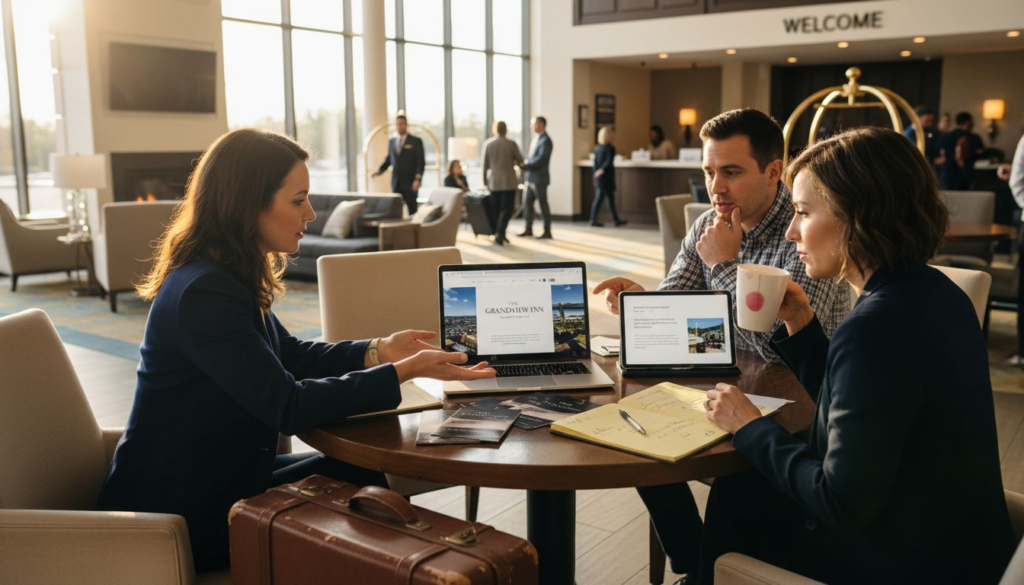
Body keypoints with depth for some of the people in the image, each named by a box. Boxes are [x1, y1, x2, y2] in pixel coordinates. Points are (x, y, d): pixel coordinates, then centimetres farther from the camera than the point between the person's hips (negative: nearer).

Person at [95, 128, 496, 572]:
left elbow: (290, 356, 10)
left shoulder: (228, 276, 2)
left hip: (215, 476, 8)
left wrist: (378, 351, -4)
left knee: (356, 476, 6)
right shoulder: (204, 293, -27)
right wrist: (405, 372, -25)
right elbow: (288, 407, -27)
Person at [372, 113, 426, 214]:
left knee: (412, 210, 1)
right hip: (396, 183, 4)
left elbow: (421, 162, -6)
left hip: (411, 182, -4)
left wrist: (418, 179, -16)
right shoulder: (391, 141, 12)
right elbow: (389, 159, 18)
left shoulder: (416, 141, -2)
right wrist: (380, 170, 0)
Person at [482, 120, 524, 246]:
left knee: (498, 209, 13)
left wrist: (485, 181, 13)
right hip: (508, 182, -3)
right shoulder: (511, 144, -8)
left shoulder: (487, 143, -2)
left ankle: (499, 235, 16)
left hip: (493, 182, 3)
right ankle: (499, 233, -18)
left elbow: (485, 165, 2)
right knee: (507, 209, -1)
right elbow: (520, 161, 1)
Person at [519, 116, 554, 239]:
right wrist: (526, 163, 1)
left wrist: (525, 166, -19)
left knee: (543, 205, -2)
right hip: (531, 177, 9)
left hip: (539, 178, -9)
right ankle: (528, 229, 18)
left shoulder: (545, 140, -14)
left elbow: (540, 159, -21)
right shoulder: (536, 138, 15)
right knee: (527, 203, 10)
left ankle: (547, 232, 5)